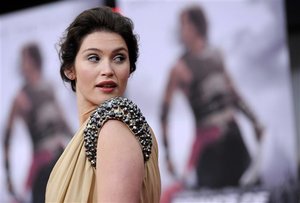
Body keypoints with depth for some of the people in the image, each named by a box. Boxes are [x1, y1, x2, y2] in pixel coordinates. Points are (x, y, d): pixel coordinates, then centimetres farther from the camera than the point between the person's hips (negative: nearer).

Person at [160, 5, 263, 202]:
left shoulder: (216, 55, 8)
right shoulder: (181, 68, -9)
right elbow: (165, 113, -11)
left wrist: (254, 121, 20)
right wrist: (168, 154, -14)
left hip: (233, 135, 6)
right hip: (209, 141, -6)